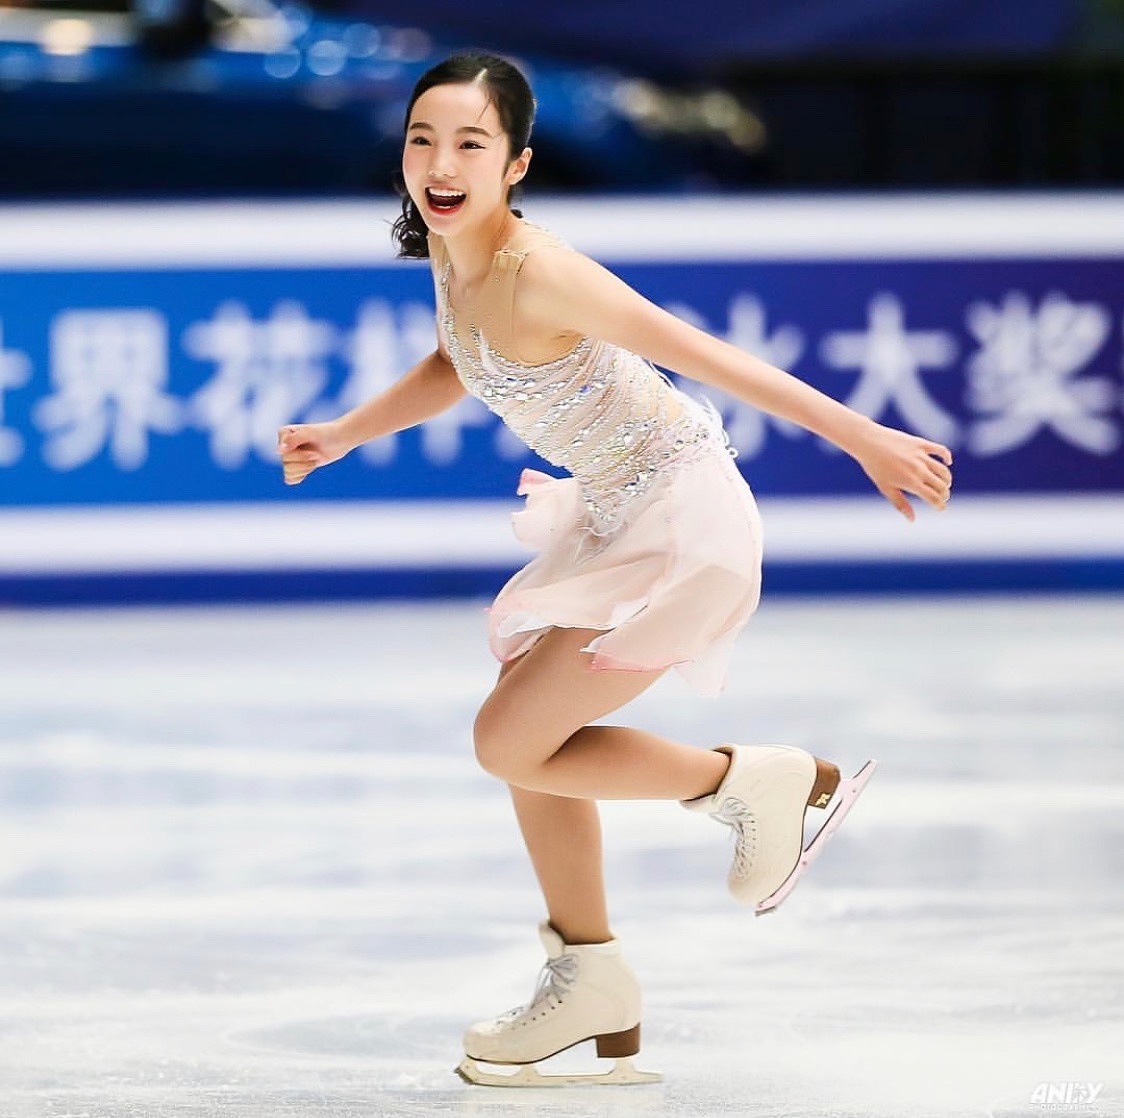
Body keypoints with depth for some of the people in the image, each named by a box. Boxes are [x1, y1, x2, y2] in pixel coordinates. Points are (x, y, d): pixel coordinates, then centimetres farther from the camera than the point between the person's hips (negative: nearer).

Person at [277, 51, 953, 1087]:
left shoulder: (540, 273, -26)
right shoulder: (449, 251, 1)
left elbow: (705, 356, -27)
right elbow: (455, 367, 23)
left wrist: (865, 438, -27)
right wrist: (343, 435, 19)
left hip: (681, 521, -9)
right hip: (610, 517, 9)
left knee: (511, 747, -7)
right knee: (526, 738, 16)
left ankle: (759, 780, 7)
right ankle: (592, 984, 30)